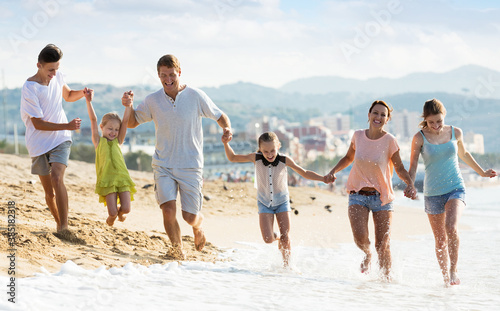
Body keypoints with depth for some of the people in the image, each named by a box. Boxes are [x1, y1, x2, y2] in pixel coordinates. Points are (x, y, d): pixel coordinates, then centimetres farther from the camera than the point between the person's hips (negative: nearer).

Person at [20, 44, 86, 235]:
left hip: (60, 140, 2)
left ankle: (63, 227, -25)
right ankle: (59, 223, 26)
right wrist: (67, 126, -25)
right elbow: (38, 124, -19)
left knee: (57, 178, -22)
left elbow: (68, 96, 22)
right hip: (39, 143, -2)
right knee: (49, 192, 5)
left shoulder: (57, 77, -1)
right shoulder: (29, 88, -18)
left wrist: (83, 93, 0)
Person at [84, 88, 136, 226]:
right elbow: (93, 120, 1)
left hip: (122, 177, 2)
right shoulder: (99, 141, 8)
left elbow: (125, 121, 7)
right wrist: (89, 101, -6)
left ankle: (119, 211, 30)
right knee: (112, 212, -8)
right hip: (107, 180, -2)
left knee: (126, 208, -7)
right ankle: (112, 216, 30)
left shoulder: (117, 141, 14)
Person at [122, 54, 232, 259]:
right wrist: (129, 107, -11)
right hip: (163, 165, 1)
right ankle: (177, 248, 11)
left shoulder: (195, 96, -6)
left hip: (190, 165, -1)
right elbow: (132, 123, 10)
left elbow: (219, 116, 5)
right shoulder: (152, 101, -1)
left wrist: (227, 128, -17)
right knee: (168, 209, -16)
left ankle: (199, 224, 38)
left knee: (190, 217, -1)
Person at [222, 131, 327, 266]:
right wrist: (226, 144, -21)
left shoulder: (284, 160, -16)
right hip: (264, 203, 0)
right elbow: (232, 158, -4)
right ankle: (277, 237, 24)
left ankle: (286, 265, 15)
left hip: (282, 201, 0)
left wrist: (323, 178, -16)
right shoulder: (256, 158, -15)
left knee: (285, 238, -4)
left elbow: (304, 173, -6)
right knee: (268, 239, -12)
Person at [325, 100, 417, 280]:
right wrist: (333, 172, 5)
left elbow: (399, 168, -1)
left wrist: (410, 183, -20)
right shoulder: (358, 136, 1)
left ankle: (386, 278, 18)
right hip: (358, 195, 1)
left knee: (382, 245, -3)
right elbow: (348, 158, 19)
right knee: (360, 237, -18)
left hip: (382, 197, -1)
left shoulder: (389, 141, -7)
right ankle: (367, 254, 17)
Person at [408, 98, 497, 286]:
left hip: (455, 188, 0)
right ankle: (446, 278, 18)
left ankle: (453, 271, -13)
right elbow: (413, 166, -3)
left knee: (451, 227, -25)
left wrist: (482, 172, 28)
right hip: (433, 193, 0)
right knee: (440, 239, 5)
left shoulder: (455, 133, 2)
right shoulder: (420, 138, -4)